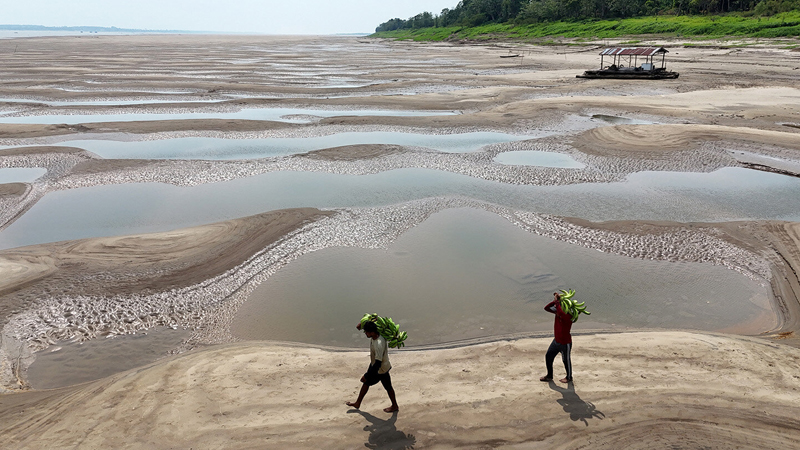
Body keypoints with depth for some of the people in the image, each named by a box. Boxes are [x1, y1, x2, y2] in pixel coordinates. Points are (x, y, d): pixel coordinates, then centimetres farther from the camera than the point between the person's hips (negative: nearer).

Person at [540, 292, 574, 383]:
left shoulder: (568, 316, -29)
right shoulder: (557, 312, -6)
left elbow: (561, 314, -50)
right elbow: (546, 308, -8)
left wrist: (557, 303, -38)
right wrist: (555, 301, -20)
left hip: (565, 343, -8)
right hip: (556, 341, 8)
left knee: (566, 360, 13)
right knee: (548, 356, 14)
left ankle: (569, 377, 38)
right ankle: (549, 376, 33)